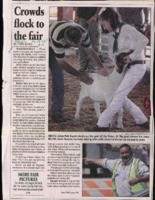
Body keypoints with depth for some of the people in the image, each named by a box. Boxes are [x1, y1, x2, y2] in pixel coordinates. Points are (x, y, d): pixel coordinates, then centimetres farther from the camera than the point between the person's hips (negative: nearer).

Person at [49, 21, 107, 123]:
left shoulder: (83, 33, -28)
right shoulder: (58, 38, -45)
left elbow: (90, 50, -11)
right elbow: (62, 62, -34)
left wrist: (101, 67, -23)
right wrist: (80, 75, -30)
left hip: (56, 48, 5)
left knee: (58, 76, -3)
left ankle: (57, 110, 2)